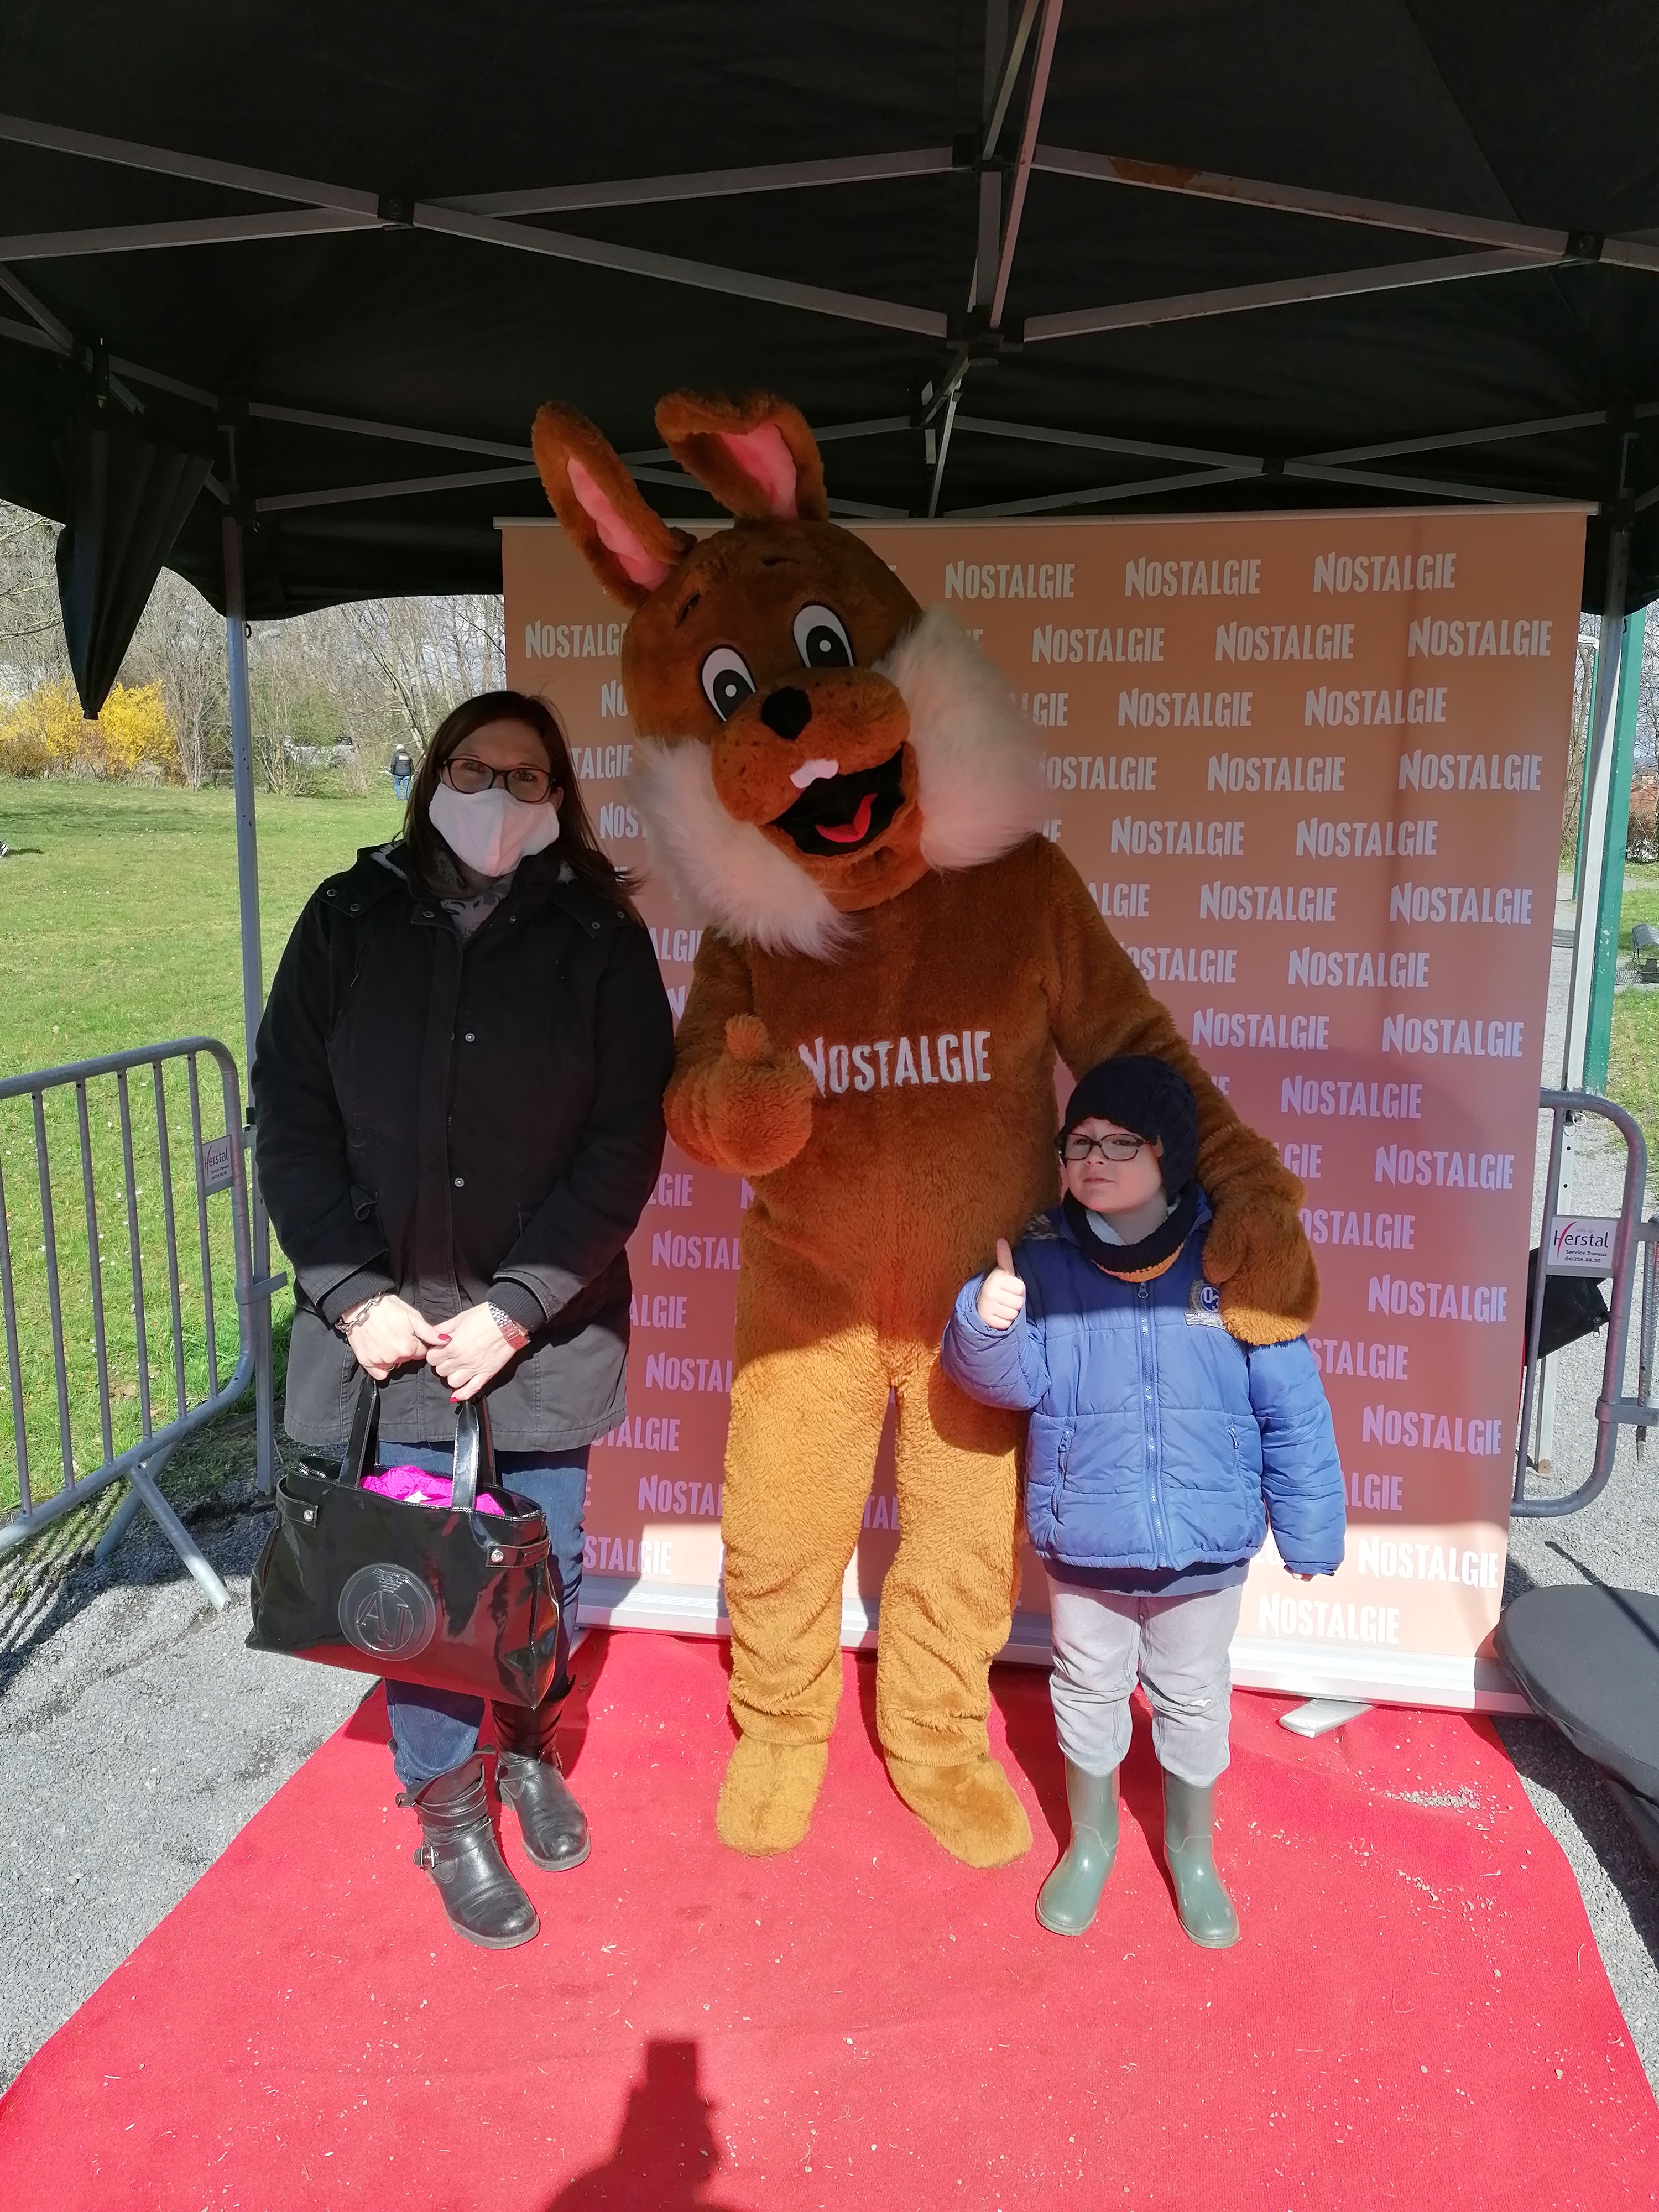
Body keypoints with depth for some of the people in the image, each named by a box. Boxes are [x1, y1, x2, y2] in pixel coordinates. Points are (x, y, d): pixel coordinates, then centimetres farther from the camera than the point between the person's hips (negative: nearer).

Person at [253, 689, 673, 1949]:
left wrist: (518, 1306, -13)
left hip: (545, 1323, 0)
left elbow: (625, 1145, -6)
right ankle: (450, 1810, 29)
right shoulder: (351, 921, -1)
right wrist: (354, 1294, -9)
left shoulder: (600, 940, -4)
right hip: (386, 1318, 1)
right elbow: (290, 1118, 0)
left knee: (545, 1567, 12)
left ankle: (531, 1749, 41)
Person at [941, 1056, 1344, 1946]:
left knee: (1194, 1703, 20)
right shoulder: (1041, 1257, -11)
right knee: (1087, 1692, 21)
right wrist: (990, 1321, -32)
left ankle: (1192, 1852, 46)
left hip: (1204, 1546, 0)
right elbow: (1014, 1380, -12)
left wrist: (1309, 1533, -3)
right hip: (1082, 1541, 1)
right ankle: (1090, 1838, 47)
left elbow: (1291, 1409, -8)